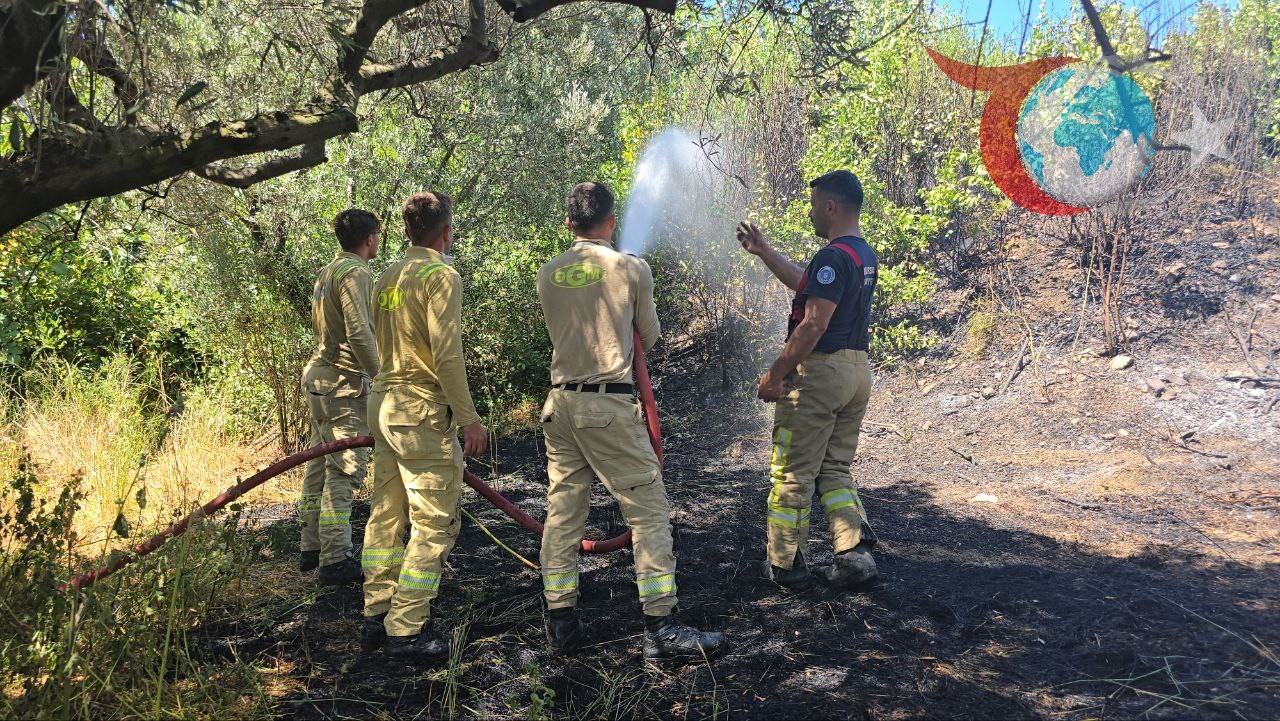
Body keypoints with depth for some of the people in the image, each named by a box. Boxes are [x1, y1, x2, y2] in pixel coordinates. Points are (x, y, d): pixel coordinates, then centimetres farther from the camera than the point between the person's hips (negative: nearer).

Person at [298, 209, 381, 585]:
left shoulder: (329, 271, 17)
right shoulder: (355, 272, -13)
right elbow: (359, 333, -22)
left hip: (319, 378, 10)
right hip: (343, 384, -10)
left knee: (320, 466, 15)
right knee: (343, 473, -7)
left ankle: (312, 548, 23)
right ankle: (335, 561, -4)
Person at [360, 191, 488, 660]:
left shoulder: (387, 277, 13)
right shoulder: (440, 275, -12)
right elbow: (447, 354, -18)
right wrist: (469, 418, -14)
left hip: (383, 404, 9)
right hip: (422, 410, -9)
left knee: (385, 516, 15)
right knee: (435, 524, -2)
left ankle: (377, 617, 24)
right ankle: (407, 630, 0)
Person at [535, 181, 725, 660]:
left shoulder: (547, 276, 6)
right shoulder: (631, 269, -4)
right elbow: (650, 337, 8)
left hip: (560, 402, 5)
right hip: (609, 406, -5)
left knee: (563, 511, 11)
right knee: (648, 510, 1)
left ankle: (561, 622, 17)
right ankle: (661, 627, 1)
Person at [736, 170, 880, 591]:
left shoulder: (833, 257, -18)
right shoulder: (864, 254, 14)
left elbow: (813, 325, -22)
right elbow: (806, 284, 27)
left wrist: (775, 374, -15)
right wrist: (763, 252, 30)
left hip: (819, 371, -9)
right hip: (857, 370, 10)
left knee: (792, 473, 2)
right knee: (834, 471, 15)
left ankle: (785, 565, 11)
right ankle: (855, 555, 6)